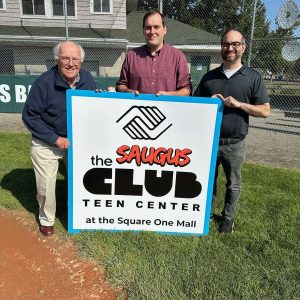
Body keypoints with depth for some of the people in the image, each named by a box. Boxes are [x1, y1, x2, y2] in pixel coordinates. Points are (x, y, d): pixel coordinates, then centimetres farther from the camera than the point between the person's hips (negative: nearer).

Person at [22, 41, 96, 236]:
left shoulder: (88, 80, -9)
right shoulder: (44, 82, -21)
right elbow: (29, 116, -15)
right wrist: (55, 138, -20)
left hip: (77, 139, 4)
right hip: (46, 142, -3)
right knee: (46, 184, 4)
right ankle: (46, 219, 33)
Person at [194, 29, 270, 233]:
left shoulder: (253, 77, -1)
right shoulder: (209, 77, 8)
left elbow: (265, 111, -3)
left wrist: (238, 104, -16)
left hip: (234, 144, -2)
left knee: (233, 184, 13)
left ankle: (228, 216, 33)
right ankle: (207, 212, 34)